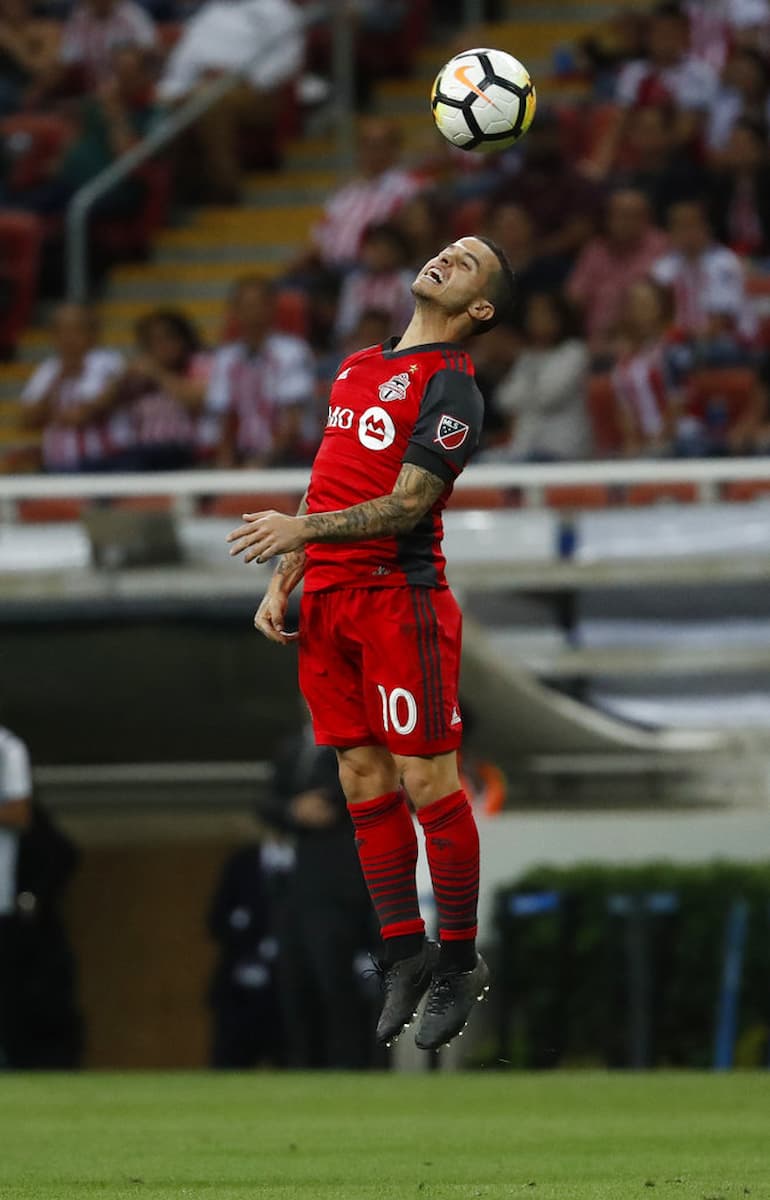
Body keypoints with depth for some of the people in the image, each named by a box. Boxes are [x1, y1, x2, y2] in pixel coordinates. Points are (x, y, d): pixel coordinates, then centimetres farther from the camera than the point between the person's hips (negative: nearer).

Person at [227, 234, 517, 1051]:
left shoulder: (451, 386, -7)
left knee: (427, 784, -5)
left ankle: (458, 962, 2)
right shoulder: (357, 368, 18)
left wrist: (301, 528, -23)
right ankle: (403, 951, 13)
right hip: (329, 601, 7)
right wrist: (282, 584, 15)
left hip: (401, 597, -7)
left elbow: (406, 504, -14)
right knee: (365, 784, 7)